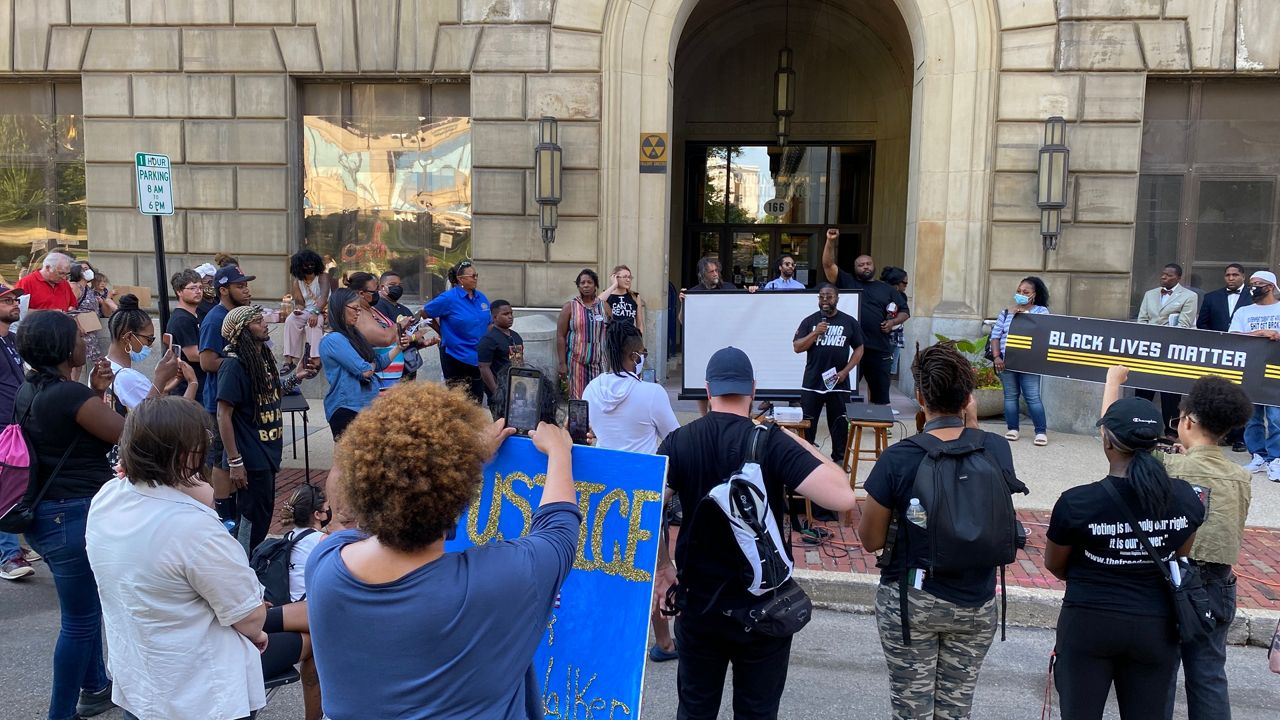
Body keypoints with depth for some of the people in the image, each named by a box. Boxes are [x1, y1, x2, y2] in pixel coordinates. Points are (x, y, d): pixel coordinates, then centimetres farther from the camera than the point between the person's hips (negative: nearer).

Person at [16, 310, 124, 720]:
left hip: (46, 513, 10)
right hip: (74, 517, -10)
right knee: (80, 619, 4)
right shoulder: (69, 395, -22)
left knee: (86, 607, 25)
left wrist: (95, 393, 6)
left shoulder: (29, 392, 7)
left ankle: (95, 686, 41)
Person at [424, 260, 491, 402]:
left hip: (478, 358, 5)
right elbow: (425, 313, -1)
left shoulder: (482, 298, 6)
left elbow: (489, 325, 15)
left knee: (477, 402, 11)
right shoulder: (449, 298, -11)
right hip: (456, 357, -5)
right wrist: (445, 334, 2)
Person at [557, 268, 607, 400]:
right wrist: (562, 363, -7)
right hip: (576, 360, -2)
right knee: (578, 398, -2)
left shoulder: (603, 306, 8)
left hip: (599, 360, 2)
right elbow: (560, 336, -1)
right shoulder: (570, 307, 1)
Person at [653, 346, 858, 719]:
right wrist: (801, 443, -10)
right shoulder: (772, 441, -16)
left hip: (698, 605, 2)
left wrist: (662, 566, 2)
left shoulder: (678, 442, -7)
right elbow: (842, 498, -24)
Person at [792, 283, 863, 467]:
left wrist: (845, 371, -6)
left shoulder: (849, 322, 3)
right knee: (807, 423, 6)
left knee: (839, 423, 6)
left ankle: (839, 458, 17)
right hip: (812, 383, 0)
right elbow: (797, 348, -2)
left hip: (838, 383, 0)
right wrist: (815, 333, -17)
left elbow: (859, 349, 6)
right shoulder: (809, 321, 3)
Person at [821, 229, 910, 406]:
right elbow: (828, 265, -1)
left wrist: (893, 322, -2)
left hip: (879, 349, 2)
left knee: (880, 391, 8)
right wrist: (830, 241, -12)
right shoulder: (846, 282, 10)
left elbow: (905, 311, 18)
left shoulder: (887, 289, 16)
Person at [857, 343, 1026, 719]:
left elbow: (871, 541, -10)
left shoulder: (897, 459, -18)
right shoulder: (997, 449, -10)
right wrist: (973, 428, 6)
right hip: (976, 604, 3)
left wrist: (868, 507, 7)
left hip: (910, 602, -3)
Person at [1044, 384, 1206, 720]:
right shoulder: (1186, 498, -8)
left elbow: (1054, 565, -1)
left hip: (1088, 624, -3)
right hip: (1157, 628, 3)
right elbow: (1178, 559, 8)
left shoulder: (1076, 503, -18)